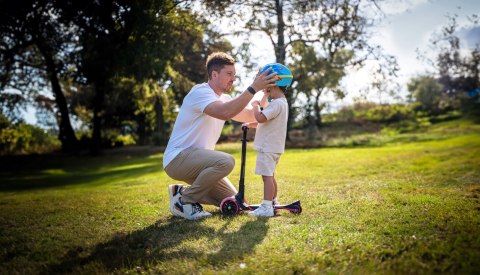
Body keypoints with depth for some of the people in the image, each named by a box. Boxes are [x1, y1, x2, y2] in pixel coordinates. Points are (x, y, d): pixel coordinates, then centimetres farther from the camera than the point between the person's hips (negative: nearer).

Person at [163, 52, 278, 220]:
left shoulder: (225, 99, 13)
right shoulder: (200, 92, -16)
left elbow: (252, 116, 5)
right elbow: (225, 112, -35)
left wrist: (265, 90, -7)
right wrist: (253, 88, -33)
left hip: (198, 159, 9)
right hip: (178, 158, -9)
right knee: (225, 161, -34)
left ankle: (185, 191, 15)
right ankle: (183, 200, -15)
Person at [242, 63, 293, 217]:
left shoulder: (277, 103, -18)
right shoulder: (280, 103, 17)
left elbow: (260, 118, -27)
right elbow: (264, 122, 23)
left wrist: (255, 105, -9)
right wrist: (250, 125, 15)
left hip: (268, 147, -11)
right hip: (272, 146, 11)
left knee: (267, 176, -11)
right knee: (270, 175, 19)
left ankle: (266, 207, -12)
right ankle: (273, 202, 30)